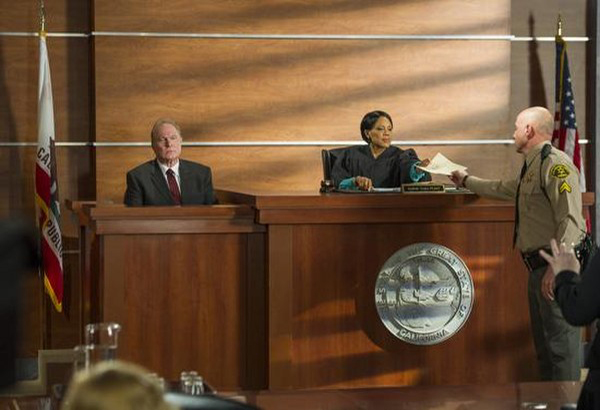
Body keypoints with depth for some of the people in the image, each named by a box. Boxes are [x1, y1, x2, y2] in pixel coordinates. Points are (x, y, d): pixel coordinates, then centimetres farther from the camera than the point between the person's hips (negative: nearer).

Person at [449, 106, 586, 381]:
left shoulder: (555, 164, -14)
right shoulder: (532, 167, 19)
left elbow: (570, 221, -22)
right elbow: (503, 190, 39)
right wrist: (466, 181, 47)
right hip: (538, 267, 11)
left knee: (561, 343, -11)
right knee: (543, 345, 14)